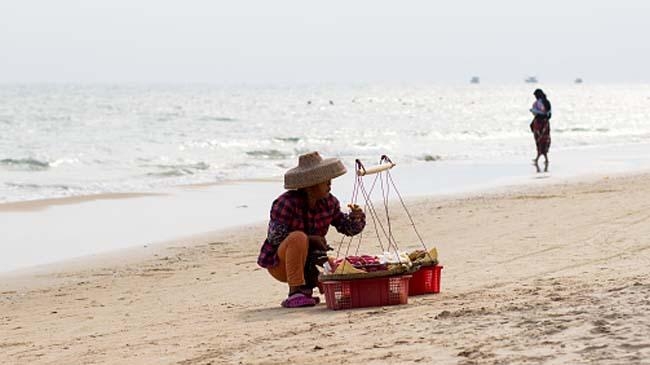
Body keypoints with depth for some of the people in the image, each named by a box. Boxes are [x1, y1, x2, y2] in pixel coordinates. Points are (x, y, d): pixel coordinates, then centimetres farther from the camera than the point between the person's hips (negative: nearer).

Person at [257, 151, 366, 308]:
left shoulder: (329, 202, -3)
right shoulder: (287, 202, -22)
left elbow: (345, 226, 6)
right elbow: (275, 236, -23)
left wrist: (356, 218, -18)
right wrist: (309, 239, -30)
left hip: (308, 260, 6)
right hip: (280, 263, -6)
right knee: (298, 237, -36)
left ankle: (306, 287, 9)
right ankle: (295, 293, -33)